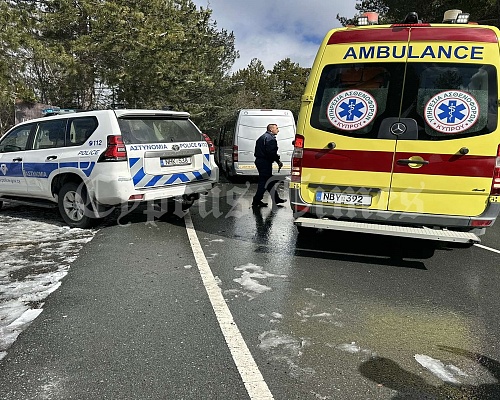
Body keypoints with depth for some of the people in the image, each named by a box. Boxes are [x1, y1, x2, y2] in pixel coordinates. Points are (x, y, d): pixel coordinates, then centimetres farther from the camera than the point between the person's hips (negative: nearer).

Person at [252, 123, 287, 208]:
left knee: (269, 181, 16)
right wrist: (278, 161, -14)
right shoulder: (270, 138, -13)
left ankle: (276, 199, 26)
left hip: (259, 160, 11)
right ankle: (256, 201, -1)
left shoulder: (262, 137, 20)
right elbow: (271, 152, -24)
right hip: (265, 162, -11)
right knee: (264, 181, -5)